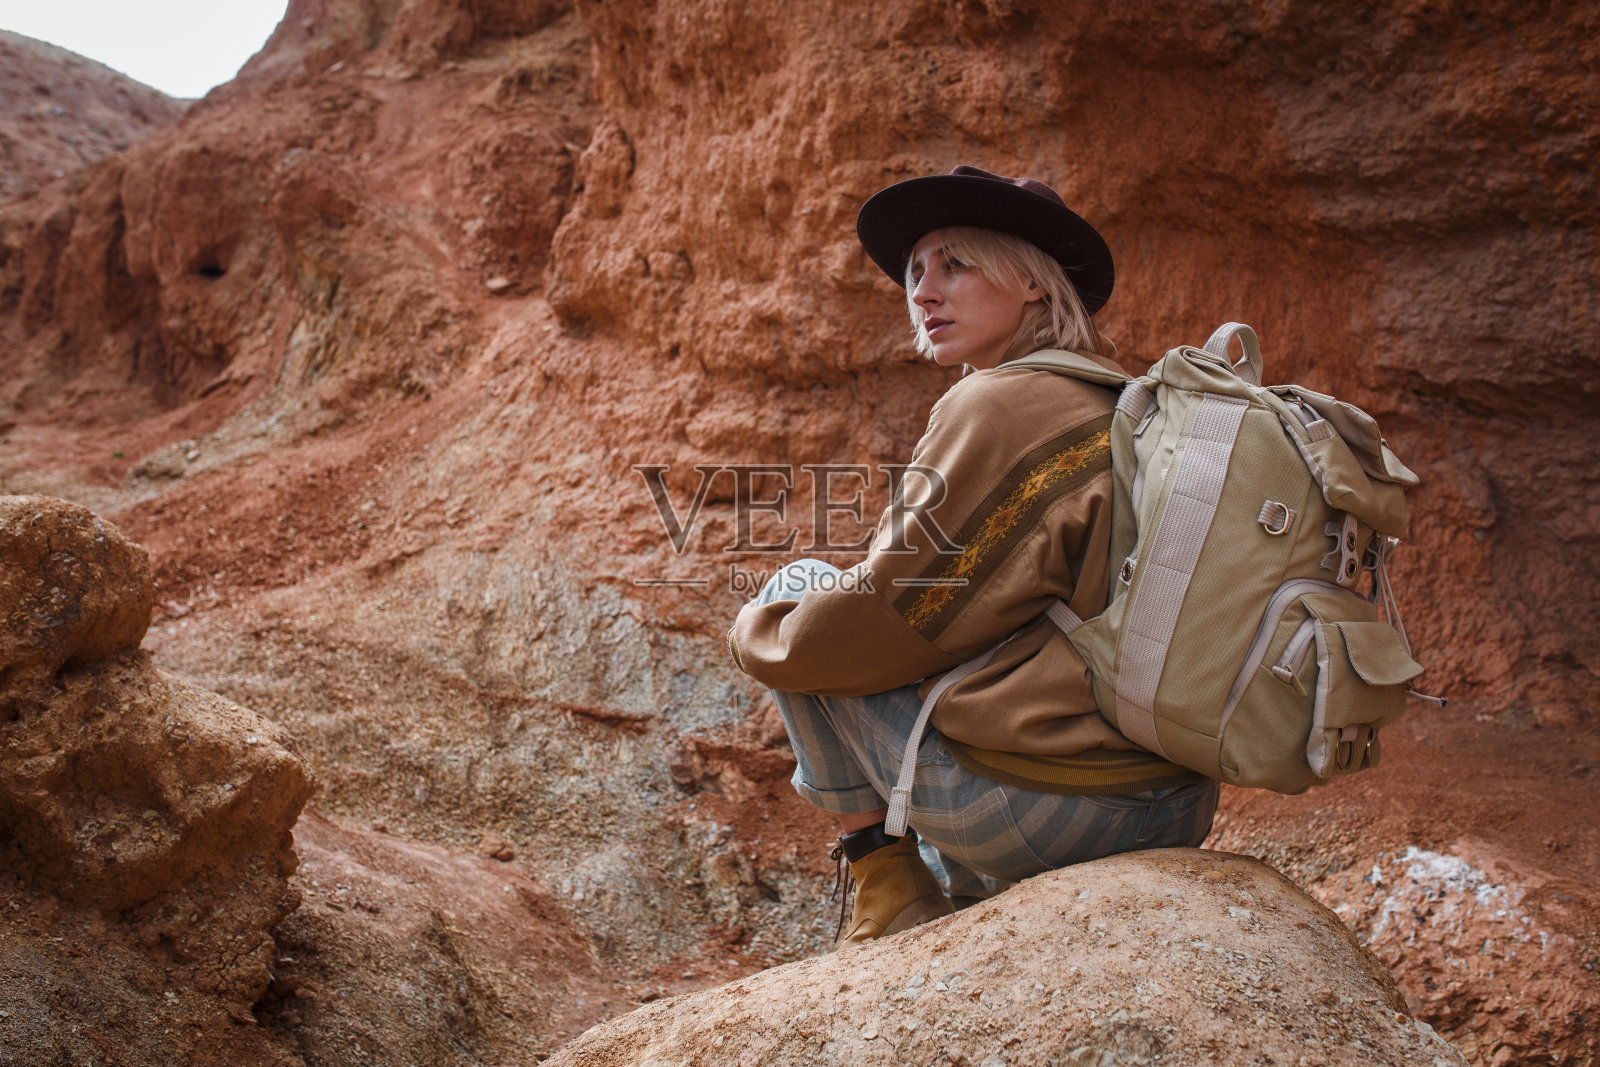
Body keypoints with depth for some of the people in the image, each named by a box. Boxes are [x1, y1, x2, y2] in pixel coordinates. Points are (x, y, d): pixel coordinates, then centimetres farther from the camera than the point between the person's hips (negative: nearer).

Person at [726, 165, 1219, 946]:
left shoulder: (1001, 405, -14)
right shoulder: (1118, 405, 12)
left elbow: (883, 621, -13)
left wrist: (754, 632, 6)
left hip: (1036, 807, -9)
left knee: (799, 593, 5)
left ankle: (888, 883, 8)